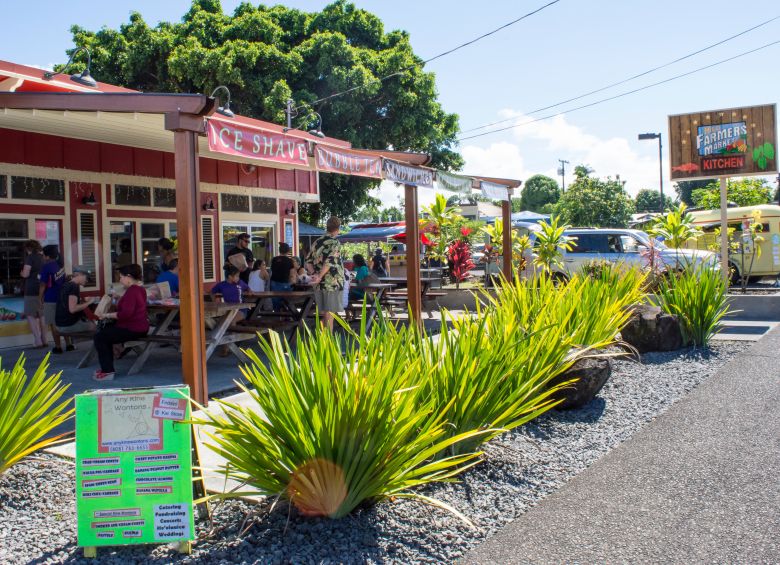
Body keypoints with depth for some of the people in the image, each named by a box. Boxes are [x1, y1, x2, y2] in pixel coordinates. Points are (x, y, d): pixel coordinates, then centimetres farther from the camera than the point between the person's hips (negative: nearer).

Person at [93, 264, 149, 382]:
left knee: (99, 337, -8)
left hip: (133, 330, -11)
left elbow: (126, 314, -29)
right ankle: (107, 367, 25)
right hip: (140, 326, 11)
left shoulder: (132, 291, -20)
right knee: (106, 331, 23)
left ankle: (107, 371, -5)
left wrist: (108, 315, -19)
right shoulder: (140, 289, 12)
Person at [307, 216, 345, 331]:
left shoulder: (316, 242, 10)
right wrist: (320, 276, -18)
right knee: (330, 313, -1)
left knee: (323, 313, 15)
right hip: (332, 282, -6)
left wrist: (316, 275, 11)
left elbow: (309, 261, 11)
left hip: (319, 283, 6)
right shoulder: (335, 242, -10)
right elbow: (329, 261, -20)